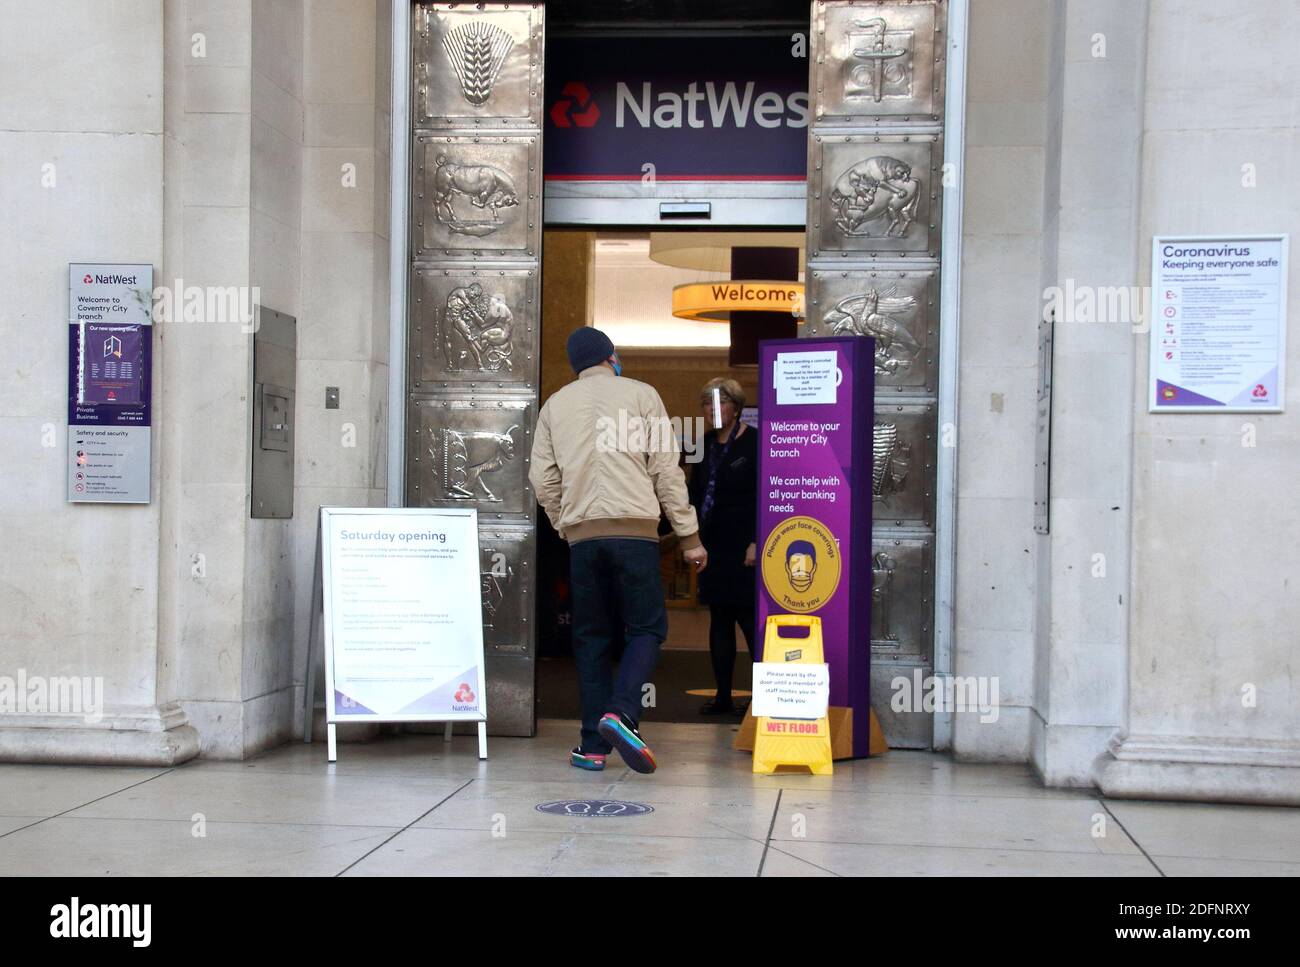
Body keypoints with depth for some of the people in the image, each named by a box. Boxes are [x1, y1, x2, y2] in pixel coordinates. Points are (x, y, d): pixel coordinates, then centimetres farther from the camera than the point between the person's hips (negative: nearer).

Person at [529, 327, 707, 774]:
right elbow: (667, 470, 2)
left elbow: (543, 478, 10)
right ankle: (621, 712, -20)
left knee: (591, 637, 9)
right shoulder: (641, 394, 6)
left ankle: (594, 744, 5)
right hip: (635, 528, -3)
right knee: (646, 628, 4)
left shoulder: (555, 405, 15)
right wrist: (689, 536, 5)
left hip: (581, 533, 3)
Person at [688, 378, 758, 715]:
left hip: (742, 546, -7)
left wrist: (756, 543, -15)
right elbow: (695, 493, 18)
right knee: (719, 620, 9)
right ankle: (723, 696, 15)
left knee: (750, 620, -6)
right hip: (713, 547, 7)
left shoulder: (754, 442, -6)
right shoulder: (706, 445, 13)